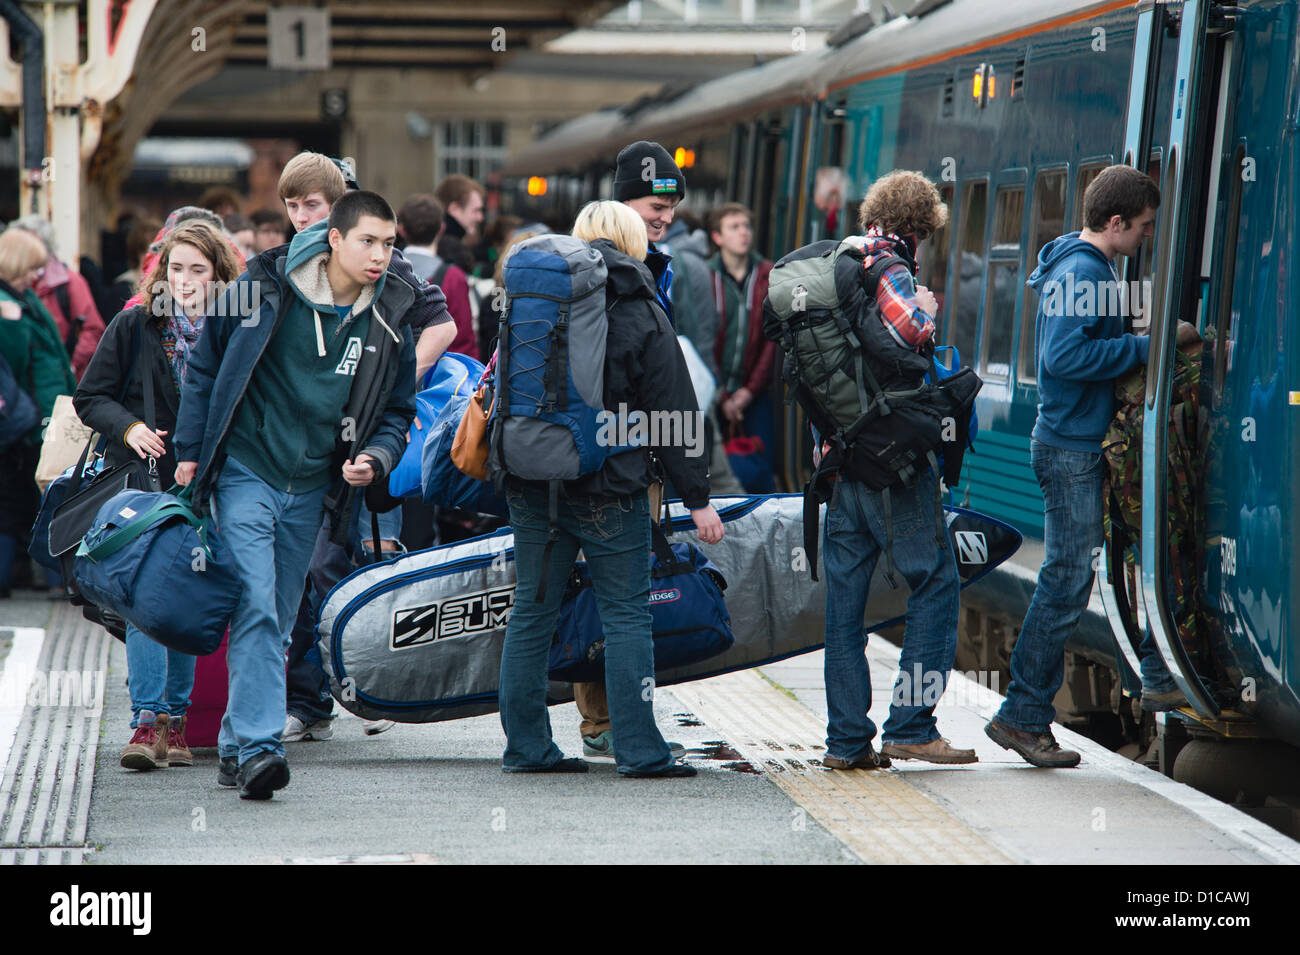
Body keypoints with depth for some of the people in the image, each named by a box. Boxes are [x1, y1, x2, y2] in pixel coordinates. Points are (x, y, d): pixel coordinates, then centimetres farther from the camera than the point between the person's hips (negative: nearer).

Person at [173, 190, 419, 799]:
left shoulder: (390, 325, 1)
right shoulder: (261, 292, -8)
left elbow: (397, 411, 12)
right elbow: (204, 367, 3)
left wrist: (374, 459, -8)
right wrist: (190, 451, 2)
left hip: (311, 491, 4)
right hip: (245, 475, -4)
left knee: (276, 621, 10)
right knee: (256, 610, -17)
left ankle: (235, 747, 21)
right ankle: (257, 747, -20)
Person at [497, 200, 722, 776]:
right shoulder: (643, 317, -5)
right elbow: (675, 415, -7)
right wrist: (697, 498, -3)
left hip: (532, 484, 5)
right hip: (609, 488, -5)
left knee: (532, 612, 10)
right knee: (626, 614, 1)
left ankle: (526, 745, 12)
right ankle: (638, 749, -1)